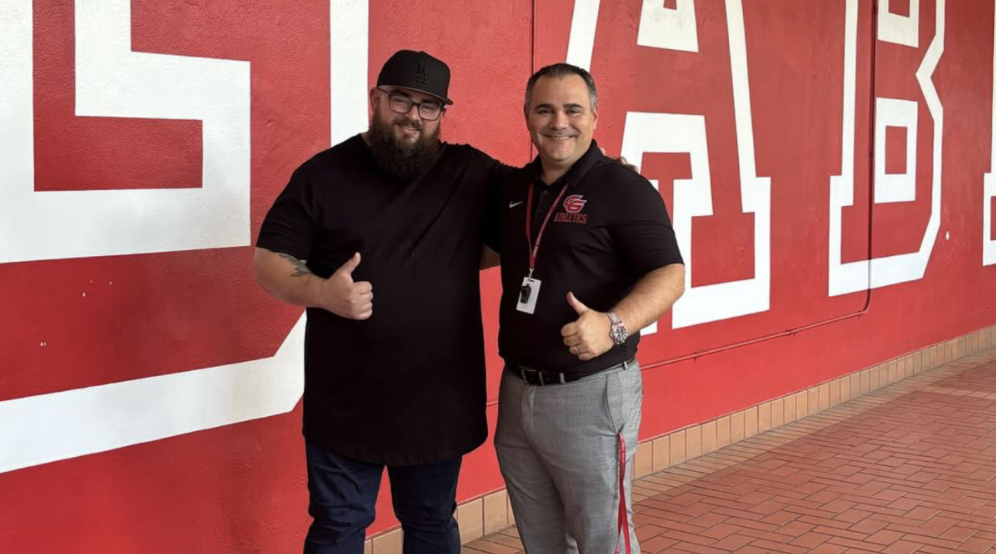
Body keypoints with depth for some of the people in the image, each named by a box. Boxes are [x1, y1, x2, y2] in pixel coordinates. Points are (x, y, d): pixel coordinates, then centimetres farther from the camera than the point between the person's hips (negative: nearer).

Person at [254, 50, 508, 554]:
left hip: (439, 400, 2)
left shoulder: (472, 173, 2)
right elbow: (268, 262, -3)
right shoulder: (323, 174, -3)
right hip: (344, 402, -2)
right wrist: (323, 292, -23)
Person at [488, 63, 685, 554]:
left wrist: (614, 325, -34)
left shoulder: (624, 190, -11)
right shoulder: (512, 188, 9)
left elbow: (669, 276, -18)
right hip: (516, 391, 7)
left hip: (592, 394, -7)